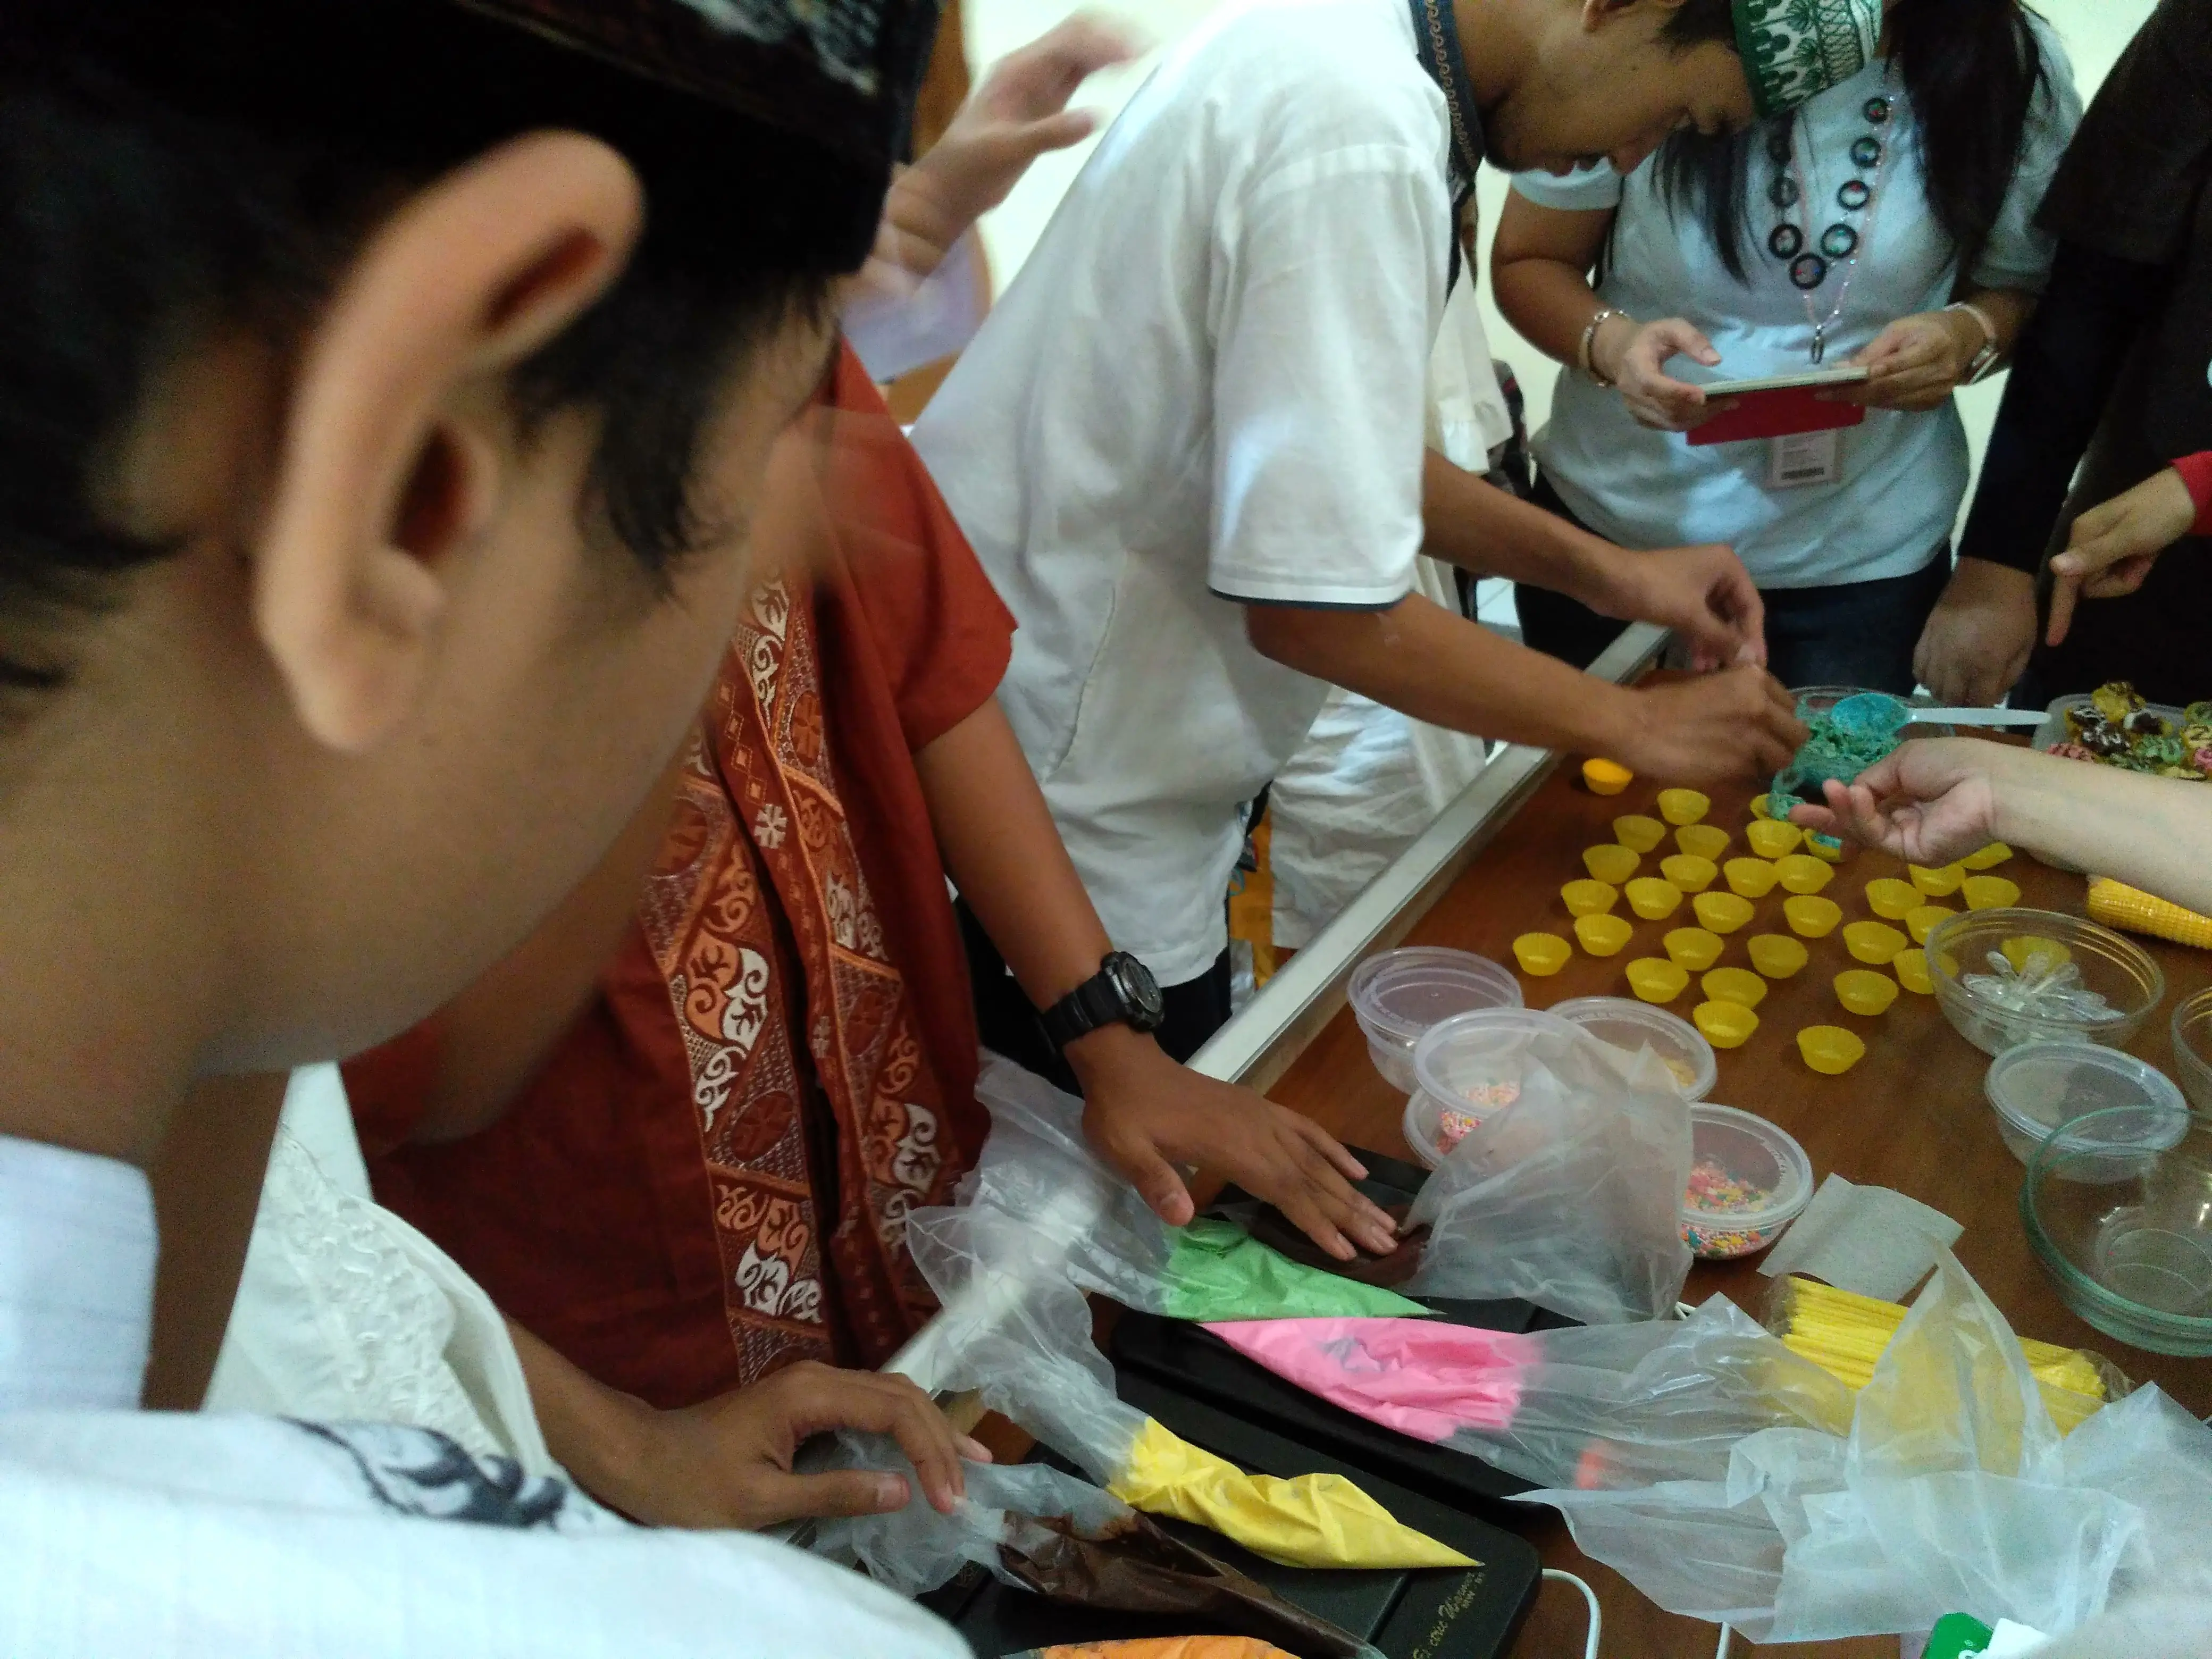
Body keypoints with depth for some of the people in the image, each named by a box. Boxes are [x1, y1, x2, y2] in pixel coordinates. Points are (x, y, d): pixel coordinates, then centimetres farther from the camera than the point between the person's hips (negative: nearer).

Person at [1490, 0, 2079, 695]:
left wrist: (1973, 332, -20)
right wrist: (1609, 342, -27)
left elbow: (2033, 291, 5)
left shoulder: (2014, 64, -8)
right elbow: (1528, 263, -4)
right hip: (1611, 529, 0)